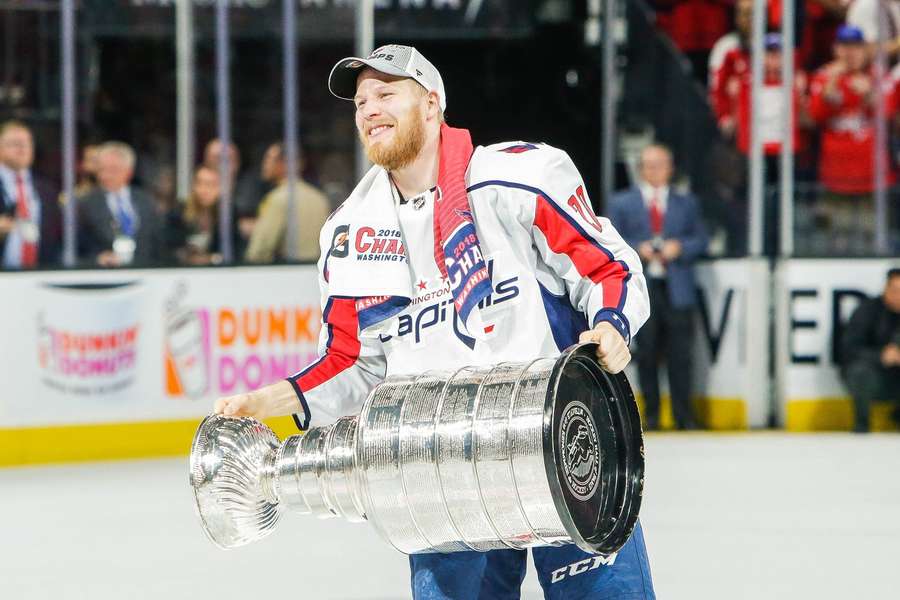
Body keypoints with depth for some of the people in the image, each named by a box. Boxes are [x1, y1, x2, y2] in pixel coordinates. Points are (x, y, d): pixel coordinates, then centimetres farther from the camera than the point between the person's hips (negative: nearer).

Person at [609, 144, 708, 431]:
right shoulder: (622, 203, 11)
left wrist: (679, 247, -8)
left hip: (677, 290, 1)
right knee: (647, 354, 0)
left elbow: (700, 240, 11)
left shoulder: (686, 203, 16)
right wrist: (638, 249, -11)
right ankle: (651, 415, 7)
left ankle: (683, 415, 1)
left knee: (680, 354, -3)